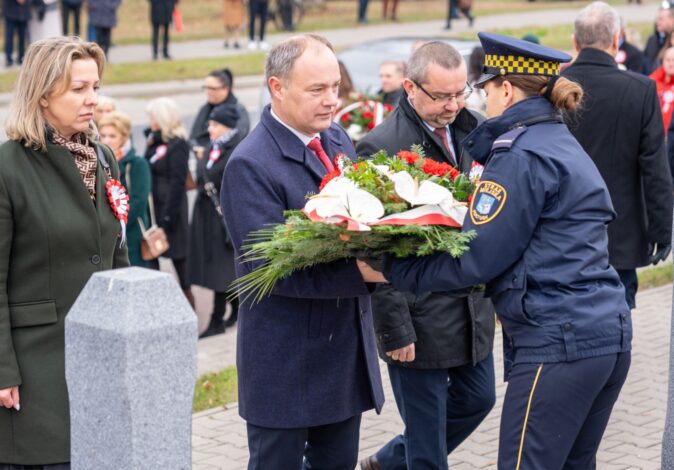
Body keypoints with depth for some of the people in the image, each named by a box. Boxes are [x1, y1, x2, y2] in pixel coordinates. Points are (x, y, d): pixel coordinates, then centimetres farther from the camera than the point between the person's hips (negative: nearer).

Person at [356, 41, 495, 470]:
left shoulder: (473, 130, 3)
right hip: (420, 317, -7)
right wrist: (395, 330, -16)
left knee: (477, 399, 21)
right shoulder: (381, 148, -17)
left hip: (472, 307, 7)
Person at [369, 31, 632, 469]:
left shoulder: (521, 156, -11)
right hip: (610, 334, 9)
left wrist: (393, 269, -8)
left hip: (558, 342, -9)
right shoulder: (563, 143, 18)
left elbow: (475, 260, -14)